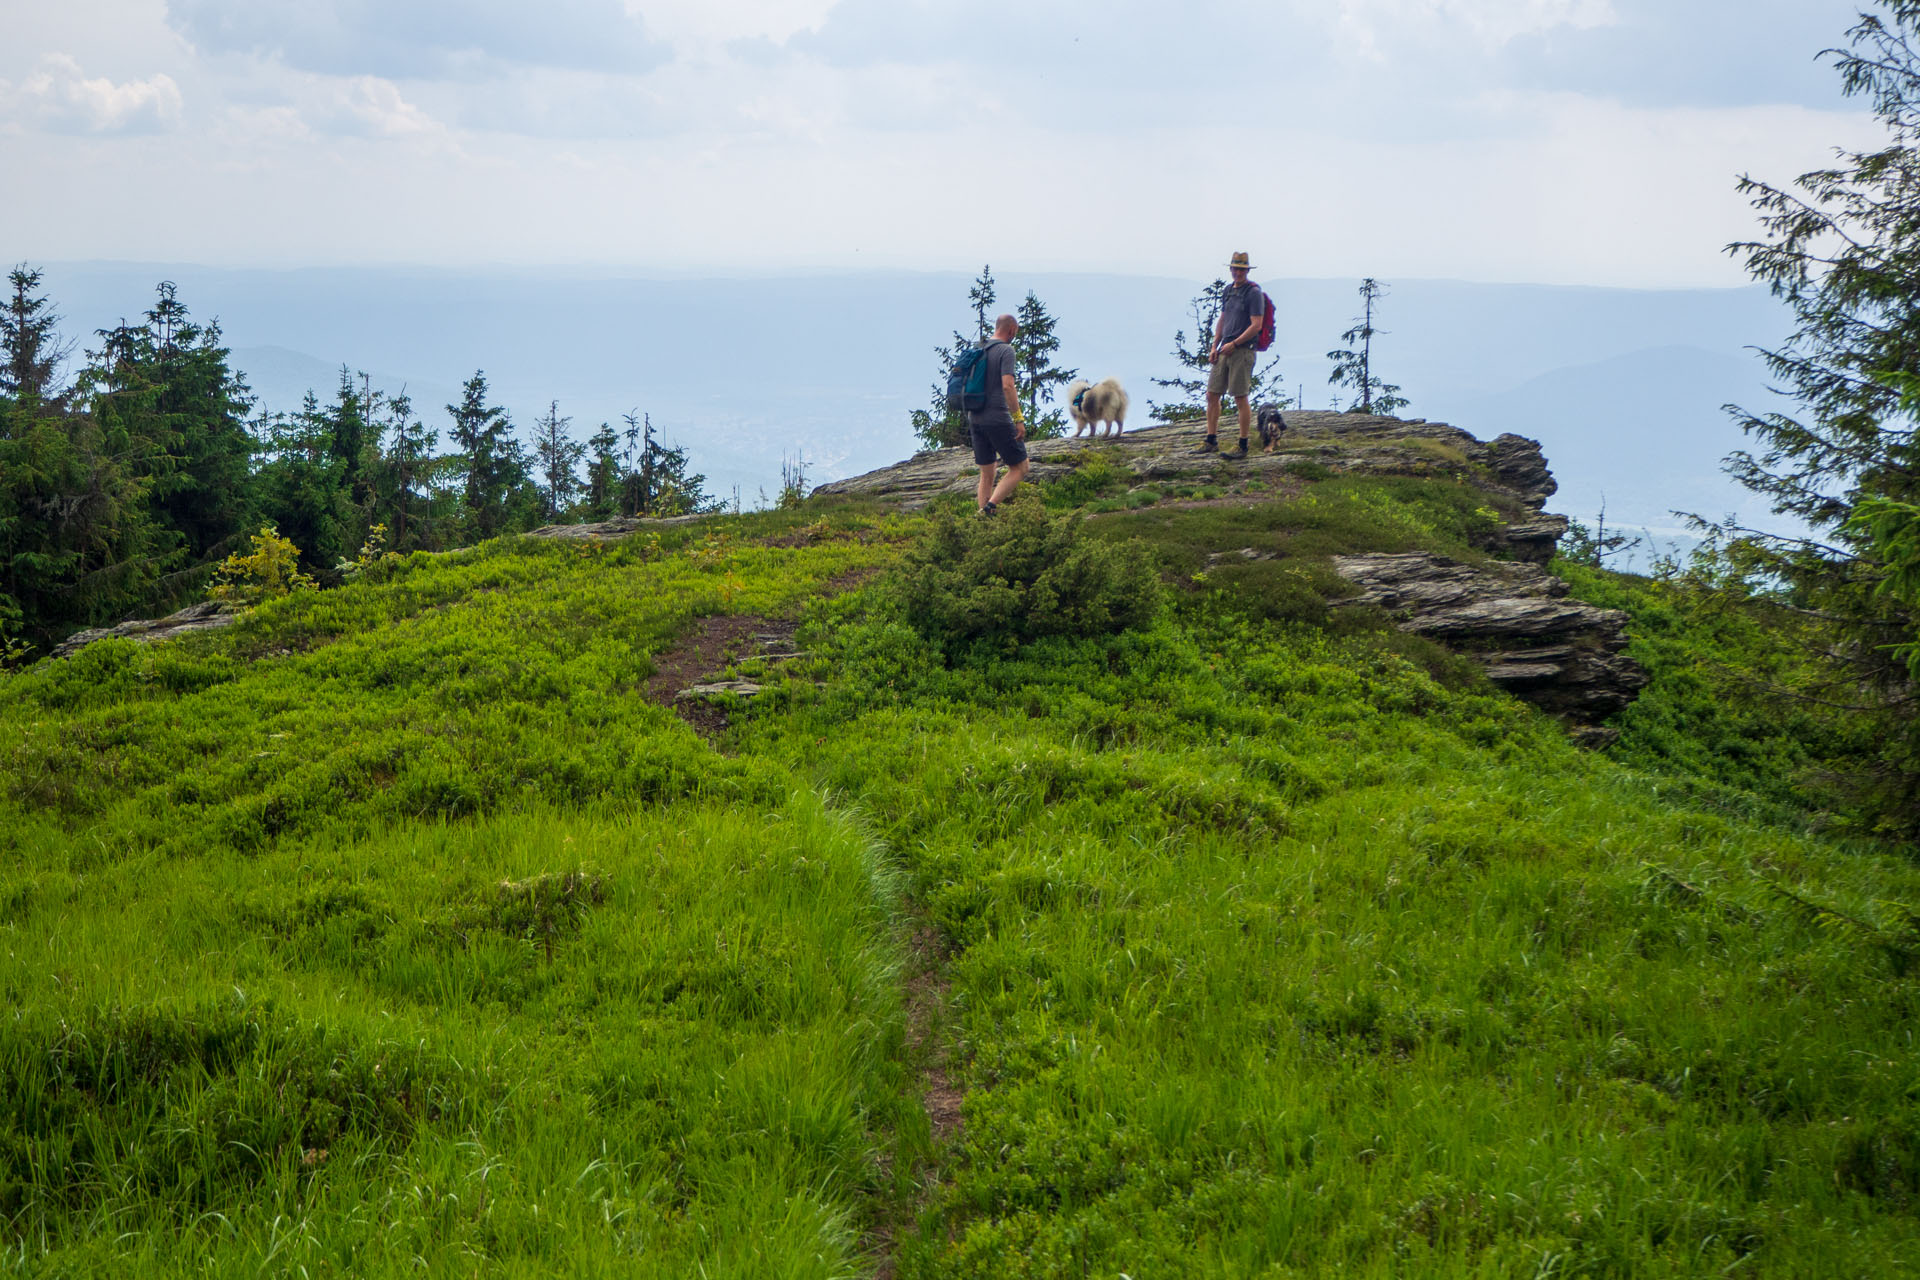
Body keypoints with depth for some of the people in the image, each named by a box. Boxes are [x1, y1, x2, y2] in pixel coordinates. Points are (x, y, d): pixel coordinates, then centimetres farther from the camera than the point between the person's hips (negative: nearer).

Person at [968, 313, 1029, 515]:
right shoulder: (1006, 350, -9)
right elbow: (1007, 386, -20)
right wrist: (1019, 419, -17)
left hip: (975, 419, 7)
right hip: (998, 419, -7)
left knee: (987, 475, 12)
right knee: (1019, 468, 3)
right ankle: (991, 506, -13)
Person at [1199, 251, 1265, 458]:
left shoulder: (1254, 293, -8)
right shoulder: (1228, 291, 15)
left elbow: (1256, 326, -14)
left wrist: (1234, 344, -15)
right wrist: (1215, 345, 11)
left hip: (1242, 351, -7)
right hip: (1225, 350, 7)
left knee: (1241, 399, -4)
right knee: (1212, 395, 6)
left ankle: (1243, 445, 3)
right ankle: (1211, 441, 14)